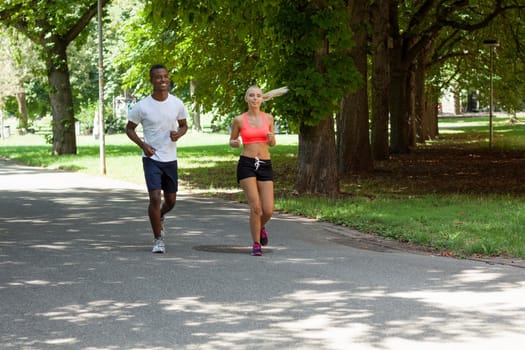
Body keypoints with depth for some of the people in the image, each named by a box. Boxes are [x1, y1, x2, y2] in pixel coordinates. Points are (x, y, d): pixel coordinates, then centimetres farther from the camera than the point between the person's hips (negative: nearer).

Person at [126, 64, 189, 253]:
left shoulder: (177, 104, -2)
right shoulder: (142, 106, -9)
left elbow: (183, 125, 12)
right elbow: (129, 128, 2)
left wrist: (178, 134, -11)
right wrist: (143, 145, -13)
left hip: (170, 159, 3)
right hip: (151, 158, -3)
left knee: (171, 201, 12)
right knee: (155, 198, -14)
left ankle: (160, 217, 47)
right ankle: (158, 240, -1)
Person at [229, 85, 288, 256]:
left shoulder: (268, 118, 8)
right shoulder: (239, 120, 1)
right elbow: (232, 140, 14)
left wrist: (272, 138, -6)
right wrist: (234, 143, -9)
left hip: (265, 165, 2)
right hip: (246, 164, -2)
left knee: (268, 210, -5)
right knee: (255, 207, -14)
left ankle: (261, 227, 31)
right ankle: (256, 244, 4)